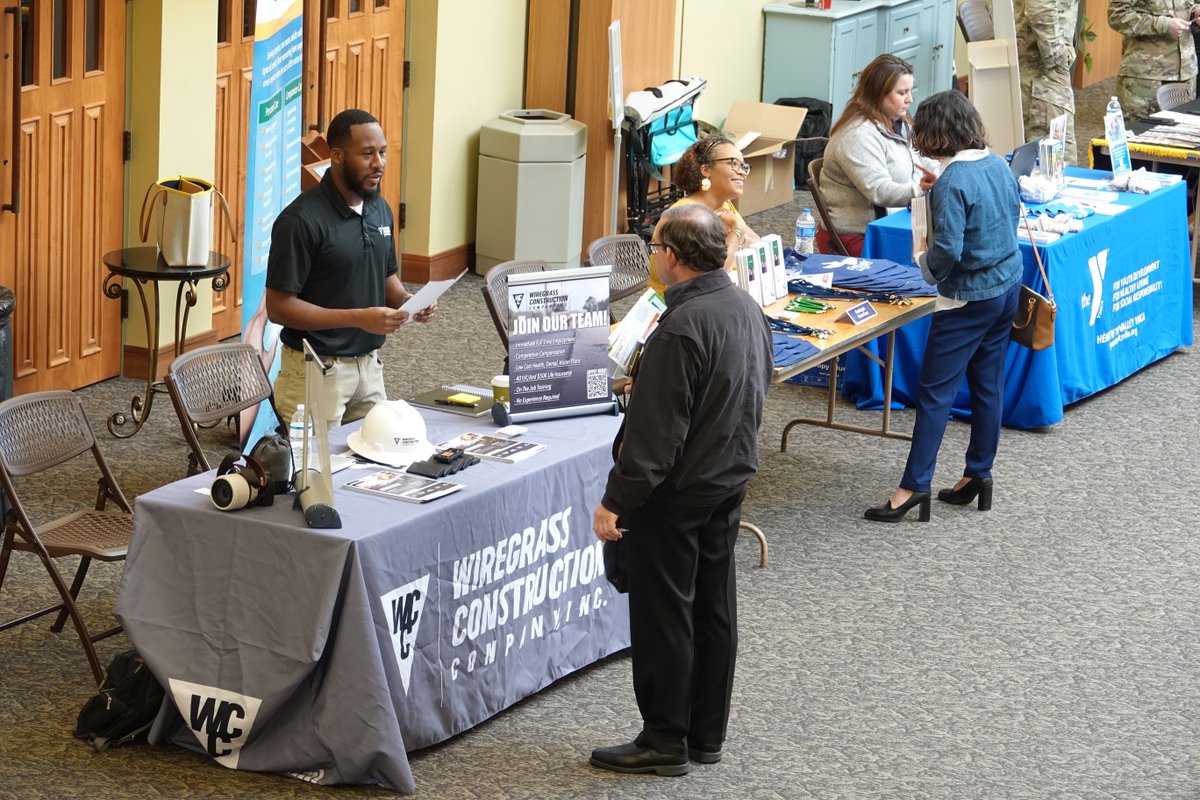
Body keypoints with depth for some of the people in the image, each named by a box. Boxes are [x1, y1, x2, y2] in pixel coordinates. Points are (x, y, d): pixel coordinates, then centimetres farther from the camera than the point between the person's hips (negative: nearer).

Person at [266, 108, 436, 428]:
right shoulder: (301, 220, -17)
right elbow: (279, 307, -18)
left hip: (369, 365, 7)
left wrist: (407, 301, -3)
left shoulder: (379, 209, 6)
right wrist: (359, 318, -23)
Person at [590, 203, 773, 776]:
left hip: (678, 490, -9)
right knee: (714, 606, 14)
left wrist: (616, 502, -19)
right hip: (731, 480, 9)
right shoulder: (747, 309, 4)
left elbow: (655, 432, -24)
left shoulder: (682, 327, -24)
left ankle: (664, 740, 9)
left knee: (663, 615, 1)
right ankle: (707, 734, 23)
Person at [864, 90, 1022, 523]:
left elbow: (947, 250, -25)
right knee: (988, 383, 15)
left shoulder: (951, 182, -21)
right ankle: (979, 474, 23)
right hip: (1008, 286, 8)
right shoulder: (1000, 166, 2)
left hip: (969, 297, -8)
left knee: (936, 390, -3)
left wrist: (924, 265, -4)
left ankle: (914, 485, -2)